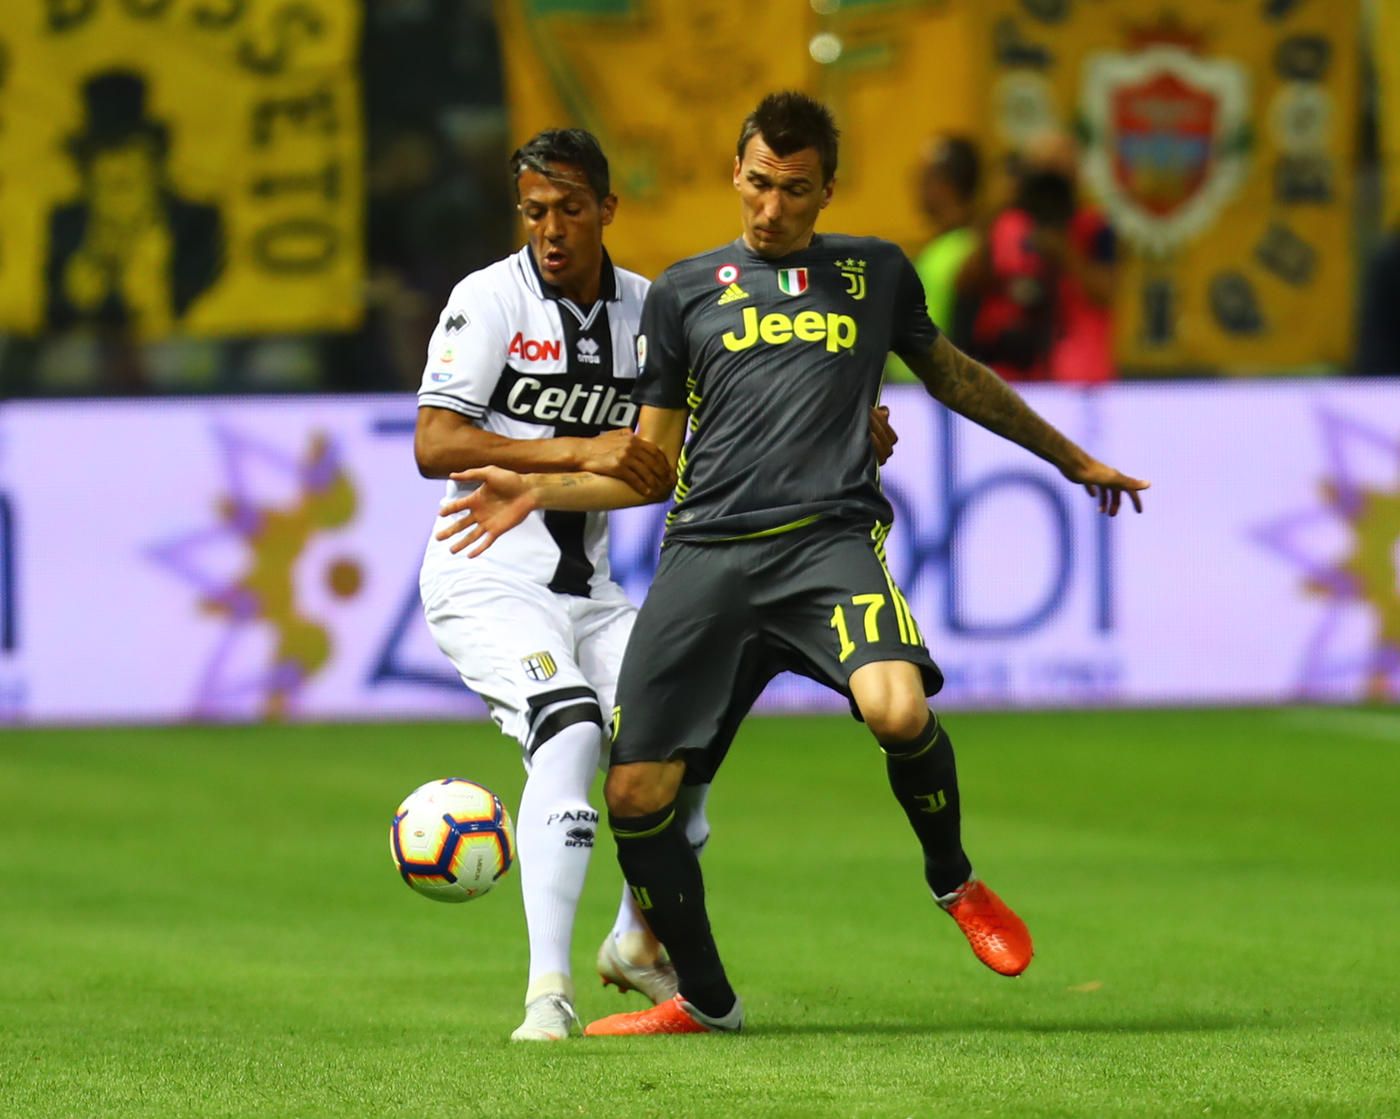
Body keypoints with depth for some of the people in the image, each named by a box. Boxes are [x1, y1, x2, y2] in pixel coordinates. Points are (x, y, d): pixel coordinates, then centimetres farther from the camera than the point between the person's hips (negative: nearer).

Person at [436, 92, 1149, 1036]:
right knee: (638, 795, -6)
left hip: (831, 536, -2)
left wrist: (1071, 458, 40)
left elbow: (953, 375, 33)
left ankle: (954, 880, 0)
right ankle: (704, 1000, 16)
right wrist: (538, 490, 7)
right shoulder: (684, 292, 16)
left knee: (898, 710, -31)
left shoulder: (876, 274, 16)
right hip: (707, 555, 2)